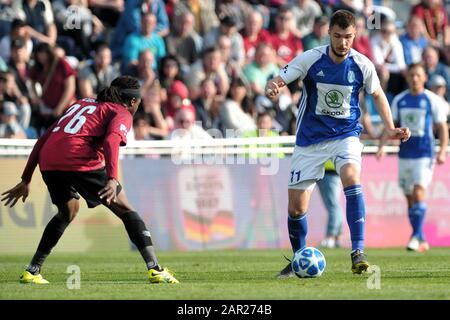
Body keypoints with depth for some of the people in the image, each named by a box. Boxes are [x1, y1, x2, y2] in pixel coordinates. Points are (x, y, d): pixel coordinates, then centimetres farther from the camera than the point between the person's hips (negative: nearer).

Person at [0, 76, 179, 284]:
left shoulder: (81, 103, 33)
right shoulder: (122, 114, 13)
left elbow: (43, 140, 29)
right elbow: (111, 141, -11)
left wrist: (26, 180, 31)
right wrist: (112, 179, -23)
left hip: (48, 162, 6)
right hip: (80, 162, -6)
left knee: (68, 211, 30)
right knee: (125, 210, 7)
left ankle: (31, 272, 27)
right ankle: (155, 269, -1)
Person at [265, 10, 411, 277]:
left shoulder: (362, 65, -7)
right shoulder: (311, 59, -12)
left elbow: (377, 94, 11)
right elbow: (279, 80, -15)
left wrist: (390, 129, 2)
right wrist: (273, 87, -40)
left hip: (346, 135, -1)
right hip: (310, 139, 1)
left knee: (351, 177, -32)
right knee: (296, 206, 0)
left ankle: (358, 252, -32)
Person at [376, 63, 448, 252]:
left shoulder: (432, 100, -1)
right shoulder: (399, 100, 9)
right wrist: (381, 146, -2)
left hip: (425, 154, -4)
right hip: (405, 154, 4)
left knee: (418, 193, -19)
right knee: (409, 198, 7)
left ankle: (416, 236, -19)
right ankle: (421, 241, 16)